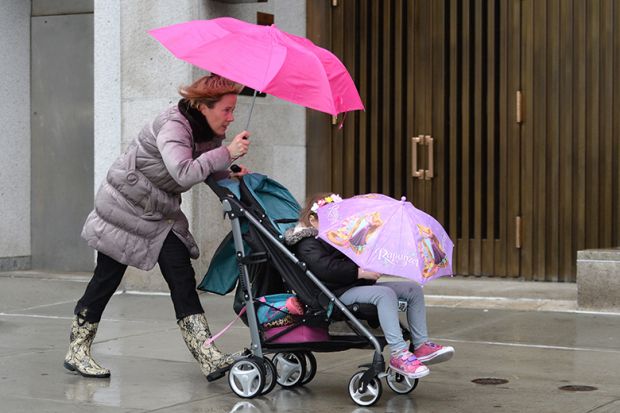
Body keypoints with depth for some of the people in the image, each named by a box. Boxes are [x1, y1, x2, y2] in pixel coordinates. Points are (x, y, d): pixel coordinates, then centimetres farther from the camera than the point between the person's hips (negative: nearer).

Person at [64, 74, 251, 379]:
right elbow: (184, 173, -42)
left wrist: (231, 175, -12)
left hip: (160, 213, 7)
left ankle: (207, 356, -9)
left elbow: (207, 170, 6)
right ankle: (76, 352, 16)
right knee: (107, 277, 2)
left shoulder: (209, 132, -3)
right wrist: (226, 153, -40)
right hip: (124, 205, -7)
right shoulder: (173, 126, -28)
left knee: (181, 276, -5)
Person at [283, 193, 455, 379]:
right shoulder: (307, 244, -3)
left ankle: (421, 345, -8)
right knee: (385, 294, -34)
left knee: (413, 289, -1)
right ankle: (398, 353, -40)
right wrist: (361, 272, -22)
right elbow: (328, 269, -20)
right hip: (339, 292, -10)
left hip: (358, 285, 10)